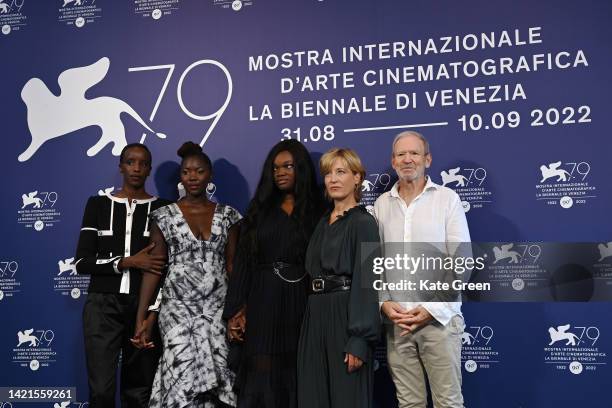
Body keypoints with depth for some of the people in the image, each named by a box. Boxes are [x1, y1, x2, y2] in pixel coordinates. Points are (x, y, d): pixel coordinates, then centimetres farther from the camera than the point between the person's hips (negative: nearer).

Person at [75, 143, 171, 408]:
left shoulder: (161, 208, 4)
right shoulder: (98, 205, 6)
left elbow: (166, 263, 5)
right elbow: (82, 262, -1)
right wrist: (128, 262, -14)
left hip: (144, 305, 0)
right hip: (103, 305, 0)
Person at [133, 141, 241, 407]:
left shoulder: (227, 215, 6)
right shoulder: (164, 216, 2)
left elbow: (232, 266, 8)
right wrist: (142, 318, -4)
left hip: (218, 309, 2)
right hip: (178, 308, -1)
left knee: (214, 376, -2)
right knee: (184, 377, -11)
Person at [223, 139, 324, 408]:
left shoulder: (317, 211, 4)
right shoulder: (260, 209, 11)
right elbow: (243, 261, 6)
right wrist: (235, 310, -2)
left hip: (301, 303, -2)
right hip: (263, 303, 2)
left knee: (296, 377, 5)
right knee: (262, 379, 2)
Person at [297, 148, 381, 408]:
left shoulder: (363, 223, -7)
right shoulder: (323, 223, 16)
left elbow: (367, 282, -14)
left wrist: (359, 339, -20)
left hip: (345, 316, -7)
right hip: (316, 315, 7)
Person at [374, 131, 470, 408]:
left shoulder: (447, 199, -1)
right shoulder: (381, 204, 8)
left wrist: (433, 309, -11)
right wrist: (384, 303, -5)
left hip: (440, 318, -3)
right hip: (396, 321, 3)